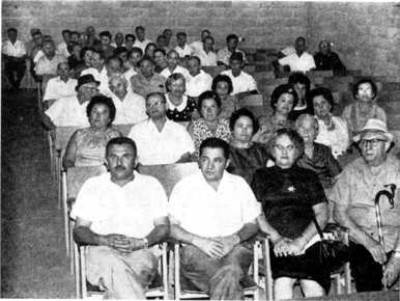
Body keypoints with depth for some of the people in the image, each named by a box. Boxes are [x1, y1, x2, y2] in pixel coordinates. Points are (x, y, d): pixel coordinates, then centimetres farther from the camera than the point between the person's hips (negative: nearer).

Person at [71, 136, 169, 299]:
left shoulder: (151, 185, 17)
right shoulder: (92, 186, 17)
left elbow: (163, 228, 10)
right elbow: (79, 232, 11)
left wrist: (141, 242, -12)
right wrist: (105, 240, -11)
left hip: (142, 252, 0)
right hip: (102, 251, 0)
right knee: (113, 264, -38)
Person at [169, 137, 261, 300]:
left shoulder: (239, 184, 16)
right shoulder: (184, 186, 9)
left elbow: (252, 224, 12)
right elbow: (170, 226, 2)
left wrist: (234, 239, -9)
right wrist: (199, 241, -13)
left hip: (235, 246, 2)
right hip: (196, 250, -2)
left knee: (231, 268, -34)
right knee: (229, 276, -33)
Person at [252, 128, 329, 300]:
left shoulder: (308, 176, 23)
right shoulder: (262, 176, 22)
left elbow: (322, 214, 12)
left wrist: (301, 241, -5)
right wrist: (276, 238, -8)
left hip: (308, 239, 1)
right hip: (277, 244, -1)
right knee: (283, 282, -32)